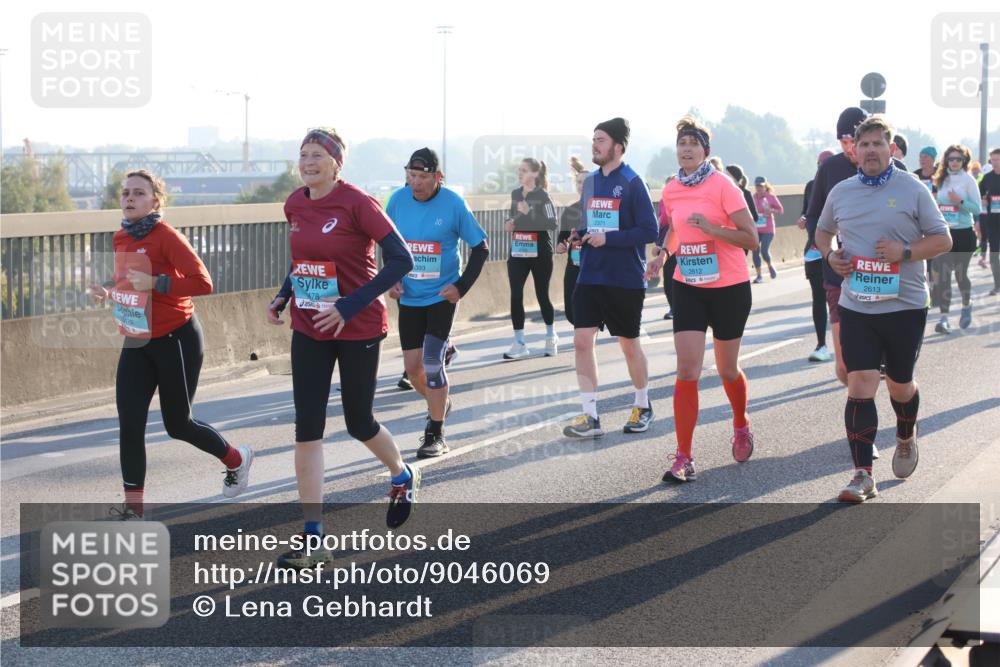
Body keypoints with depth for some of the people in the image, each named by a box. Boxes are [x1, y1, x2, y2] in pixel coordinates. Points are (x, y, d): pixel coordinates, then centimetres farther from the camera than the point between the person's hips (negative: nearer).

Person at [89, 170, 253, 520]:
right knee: (129, 425, -5)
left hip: (176, 340, -6)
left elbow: (203, 283, -24)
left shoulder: (166, 236, -17)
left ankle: (237, 459, 35)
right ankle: (133, 508, 2)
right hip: (136, 343, 6)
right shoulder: (120, 239, 5)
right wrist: (108, 291, 1)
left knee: (178, 425, 7)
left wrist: (154, 283, -31)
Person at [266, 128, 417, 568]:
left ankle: (402, 476, 43)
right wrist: (283, 296, 3)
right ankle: (313, 538, 1)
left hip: (358, 329, -5)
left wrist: (349, 306, -24)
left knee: (358, 423, 8)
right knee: (306, 428, -3)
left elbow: (401, 260, -19)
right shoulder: (294, 205, 4)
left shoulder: (357, 203, -16)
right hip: (309, 329, 5)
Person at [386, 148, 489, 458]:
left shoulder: (453, 204, -14)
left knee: (431, 361, -12)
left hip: (442, 296, -4)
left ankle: (436, 435, 1)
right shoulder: (398, 200, -4)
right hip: (409, 297, 4)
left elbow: (481, 248, -4)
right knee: (412, 366, 6)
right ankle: (440, 403, 37)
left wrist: (462, 286, -12)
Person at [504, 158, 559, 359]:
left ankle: (551, 336, 29)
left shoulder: (542, 196, -9)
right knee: (515, 295, -7)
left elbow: (553, 224, -17)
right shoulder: (515, 195, 9)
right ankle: (519, 344, -4)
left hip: (540, 252, -5)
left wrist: (530, 212, -26)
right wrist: (509, 223, 2)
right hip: (518, 252, 5)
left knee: (542, 295, 7)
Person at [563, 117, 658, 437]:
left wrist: (608, 238, -21)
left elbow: (650, 230, -15)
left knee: (629, 344, 8)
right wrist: (579, 235, -1)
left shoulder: (632, 183, -10)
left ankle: (643, 407, 29)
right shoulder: (590, 181, 9)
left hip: (626, 279, -5)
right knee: (582, 341, -5)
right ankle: (590, 416, -1)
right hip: (590, 277, 5)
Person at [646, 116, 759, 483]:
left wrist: (712, 227, -28)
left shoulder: (722, 186, -13)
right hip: (688, 287, 3)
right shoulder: (671, 191, 3)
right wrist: (662, 255, 3)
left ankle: (741, 425, 42)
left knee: (727, 370, 11)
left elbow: (751, 238, -15)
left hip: (729, 287, -3)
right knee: (687, 370, -8)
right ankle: (683, 458, -8)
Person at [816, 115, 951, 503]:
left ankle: (906, 439, 45)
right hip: (856, 307, 2)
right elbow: (823, 231, 23)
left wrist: (904, 252, -18)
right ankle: (863, 475, -7)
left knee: (899, 384, 12)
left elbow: (942, 240, -1)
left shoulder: (913, 191, -3)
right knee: (860, 386, -9)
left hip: (905, 306, -1)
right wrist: (830, 255, 1)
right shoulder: (841, 192, 7)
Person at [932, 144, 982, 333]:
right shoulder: (942, 179, 9)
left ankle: (967, 306, 35)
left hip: (963, 233, -3)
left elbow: (977, 209, -7)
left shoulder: (968, 180, -4)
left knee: (960, 273, 6)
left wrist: (960, 202, -20)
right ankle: (944, 318, -8)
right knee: (943, 274, -6)